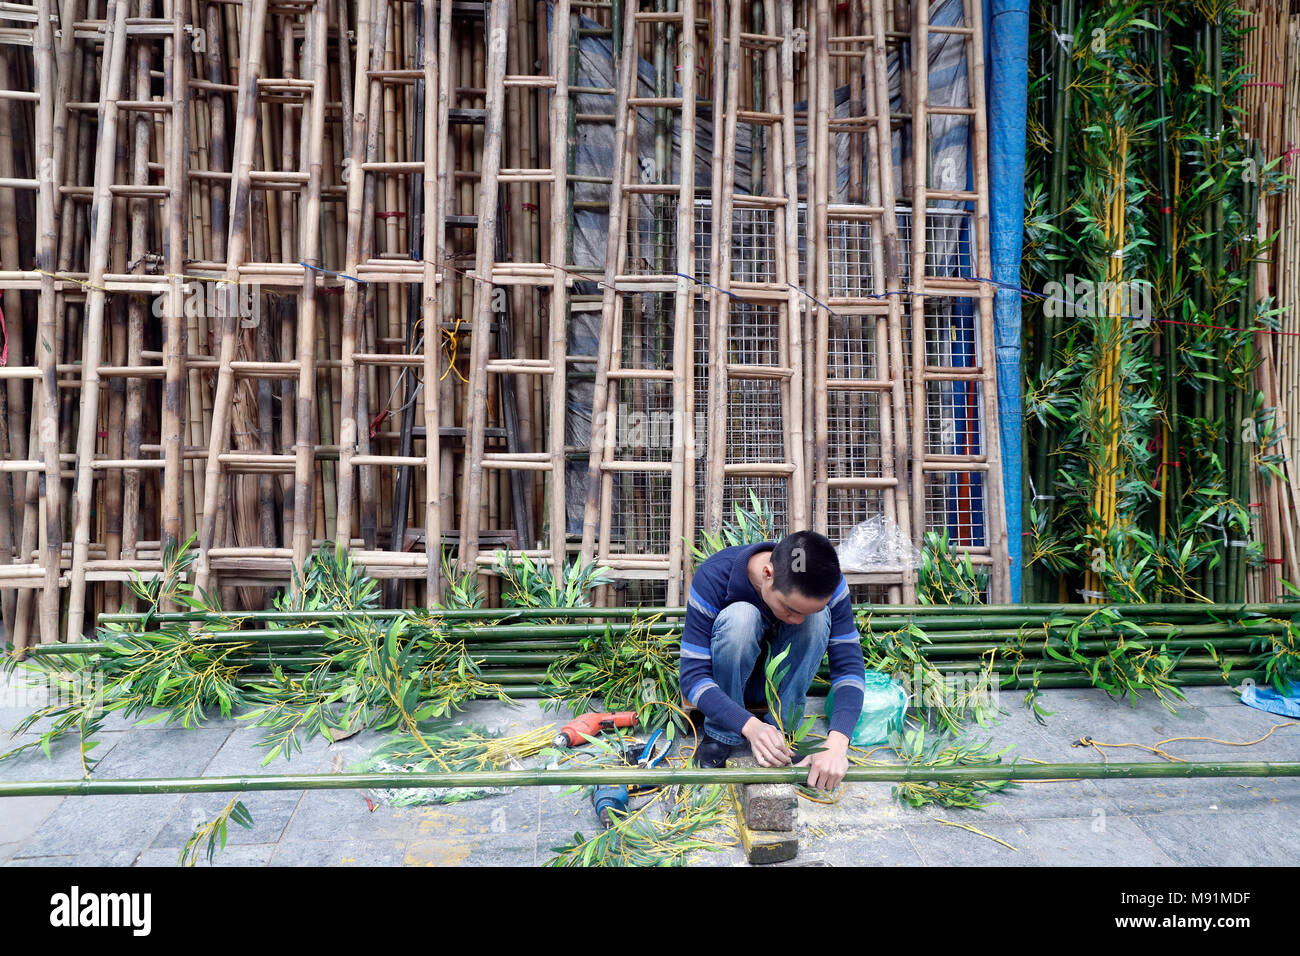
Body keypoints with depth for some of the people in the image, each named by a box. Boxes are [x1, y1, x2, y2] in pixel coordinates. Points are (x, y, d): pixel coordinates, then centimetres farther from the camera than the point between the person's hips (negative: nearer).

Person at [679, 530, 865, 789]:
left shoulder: (828, 585, -23)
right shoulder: (712, 578, -31)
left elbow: (849, 665, -25)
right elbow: (693, 675, -31)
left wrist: (836, 744, -41)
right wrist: (750, 726, -46)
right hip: (726, 678, -2)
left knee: (819, 617, -28)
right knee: (740, 615, -35)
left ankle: (780, 728, -18)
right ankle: (720, 737, -19)